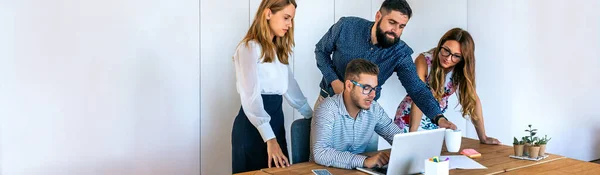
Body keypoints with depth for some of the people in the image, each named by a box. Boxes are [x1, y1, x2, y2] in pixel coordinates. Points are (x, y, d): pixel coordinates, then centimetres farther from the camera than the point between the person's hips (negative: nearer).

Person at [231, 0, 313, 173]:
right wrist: (269, 138, -28)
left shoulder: (277, 49, 14)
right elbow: (251, 97, -21)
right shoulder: (250, 48, -12)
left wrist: (312, 115, 14)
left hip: (276, 119, 8)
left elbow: (290, 84, 19)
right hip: (254, 124, -8)